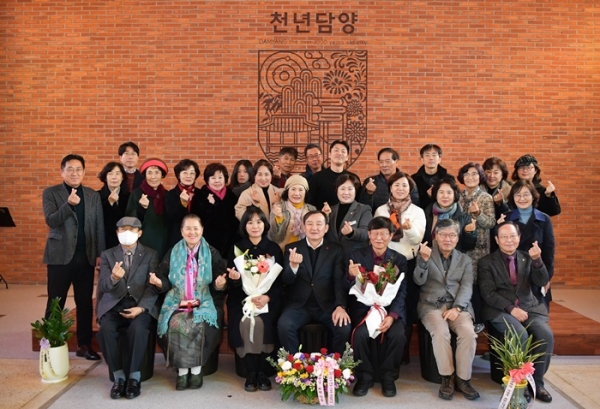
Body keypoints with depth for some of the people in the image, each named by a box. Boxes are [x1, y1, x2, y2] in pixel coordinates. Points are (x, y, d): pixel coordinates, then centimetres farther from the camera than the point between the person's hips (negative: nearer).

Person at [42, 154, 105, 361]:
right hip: (60, 255, -3)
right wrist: (68, 204, -28)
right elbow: (50, 221, -13)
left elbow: (99, 226, 9)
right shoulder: (50, 193, 1)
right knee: (55, 303, 3)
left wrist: (100, 254, 4)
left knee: (85, 303, 8)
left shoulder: (93, 195, 10)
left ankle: (84, 345, 18)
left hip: (86, 256, 3)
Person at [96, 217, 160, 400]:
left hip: (141, 305, -1)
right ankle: (118, 377, -13)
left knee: (138, 328, -33)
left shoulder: (151, 255, 7)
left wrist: (141, 307, -18)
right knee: (106, 329, -29)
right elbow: (103, 286, 0)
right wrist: (113, 278, -24)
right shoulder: (107, 255, 11)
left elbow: (152, 286, -2)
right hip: (114, 305, 2)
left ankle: (134, 377, -16)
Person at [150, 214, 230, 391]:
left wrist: (220, 285, -21)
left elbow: (218, 287, 1)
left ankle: (196, 370, -13)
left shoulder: (212, 253, 4)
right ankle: (182, 371, -14)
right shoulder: (172, 253, 9)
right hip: (177, 302, 1)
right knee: (176, 324, -28)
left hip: (204, 302, -1)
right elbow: (166, 283, 7)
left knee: (199, 325, -30)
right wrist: (158, 282, -14)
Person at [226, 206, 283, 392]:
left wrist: (267, 297, -16)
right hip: (242, 298, 1)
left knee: (262, 322, -28)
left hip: (268, 298, 0)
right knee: (245, 323, -27)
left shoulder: (274, 248, 7)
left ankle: (263, 372, -13)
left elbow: (280, 280, 3)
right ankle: (251, 372, -12)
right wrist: (250, 297, -15)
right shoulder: (236, 248, 8)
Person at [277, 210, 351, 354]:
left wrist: (340, 306, -21)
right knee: (284, 325, -27)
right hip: (299, 305, 0)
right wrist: (293, 266, -25)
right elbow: (285, 281, -2)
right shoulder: (291, 248, 5)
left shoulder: (336, 250, 6)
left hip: (327, 305, 0)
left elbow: (340, 281, -3)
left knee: (344, 327, -25)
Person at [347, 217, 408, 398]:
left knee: (398, 335, -27)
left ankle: (388, 377, -2)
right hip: (364, 307, -1)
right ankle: (365, 376, -4)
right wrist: (351, 276, -26)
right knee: (360, 334, -29)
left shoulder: (399, 259, 4)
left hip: (391, 308, 1)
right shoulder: (357, 255, 2)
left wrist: (392, 316, -19)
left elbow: (401, 292, -3)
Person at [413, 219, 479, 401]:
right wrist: (424, 259, -23)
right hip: (432, 305, -2)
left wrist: (456, 308, -16)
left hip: (458, 306, 2)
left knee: (468, 332, -28)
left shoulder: (465, 260, 15)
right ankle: (447, 377, -15)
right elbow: (419, 281, -4)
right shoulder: (425, 254, 9)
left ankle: (463, 378, -14)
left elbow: (467, 288, 3)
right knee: (440, 332, -32)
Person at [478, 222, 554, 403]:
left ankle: (537, 381, -5)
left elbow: (541, 282, 0)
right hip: (500, 310, -3)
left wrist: (537, 260, -17)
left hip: (529, 307, 4)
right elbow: (488, 294, -6)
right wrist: (511, 308, -18)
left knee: (546, 335, -23)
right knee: (520, 335, -31)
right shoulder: (487, 262, 2)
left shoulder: (527, 258, 12)